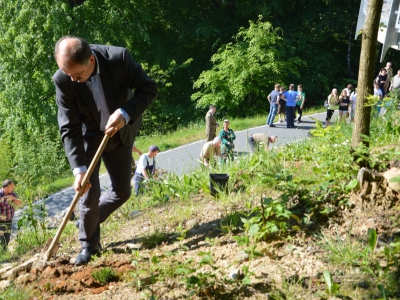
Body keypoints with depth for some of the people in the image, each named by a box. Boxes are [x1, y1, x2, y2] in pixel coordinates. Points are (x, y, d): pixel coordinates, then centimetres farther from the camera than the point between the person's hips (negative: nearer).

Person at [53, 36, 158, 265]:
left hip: (120, 135, 2)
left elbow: (149, 89, -18)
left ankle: (90, 218, 35)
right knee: (90, 194, -6)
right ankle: (89, 245, 17)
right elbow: (69, 129, -22)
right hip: (88, 139, -2)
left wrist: (125, 113, -34)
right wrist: (79, 169, -29)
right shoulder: (63, 80, -27)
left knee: (122, 191, 8)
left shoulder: (119, 57, -28)